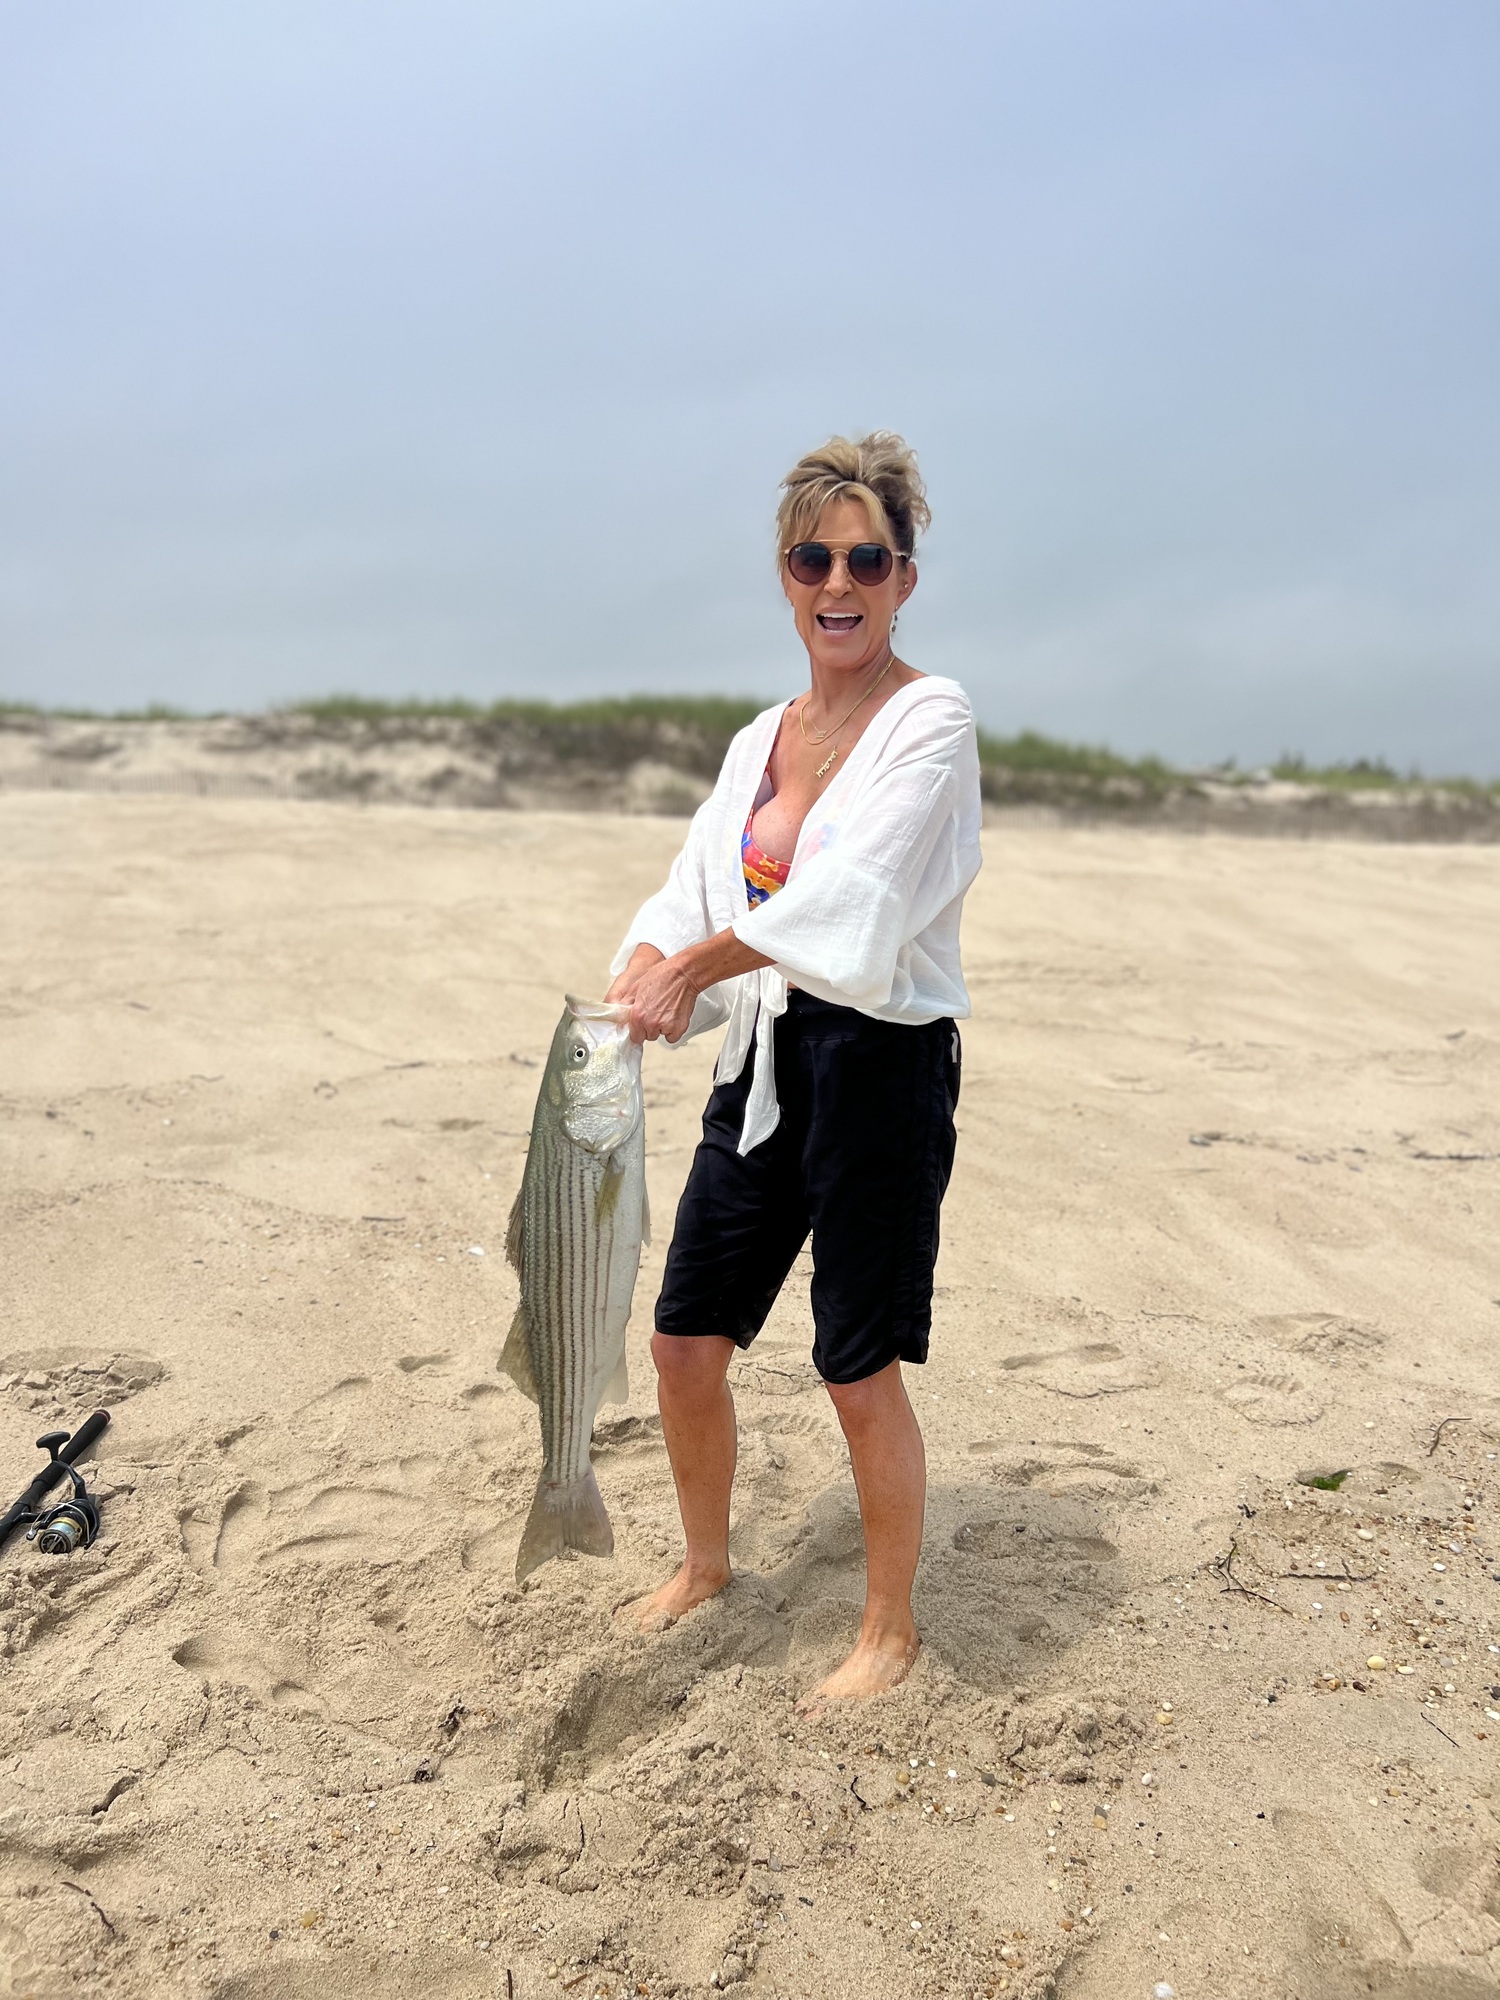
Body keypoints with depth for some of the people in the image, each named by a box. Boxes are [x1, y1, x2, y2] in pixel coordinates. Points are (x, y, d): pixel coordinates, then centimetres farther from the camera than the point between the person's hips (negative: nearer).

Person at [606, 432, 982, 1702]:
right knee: (686, 1343, 13)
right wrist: (644, 968, -12)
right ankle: (707, 1564, 40)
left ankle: (892, 1631, 27)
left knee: (861, 1376, 3)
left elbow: (850, 892, -22)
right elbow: (694, 895, 8)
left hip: (881, 1067, -7)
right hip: (764, 1065, 7)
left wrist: (700, 962, -23)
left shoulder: (930, 720, -8)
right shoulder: (760, 741, 12)